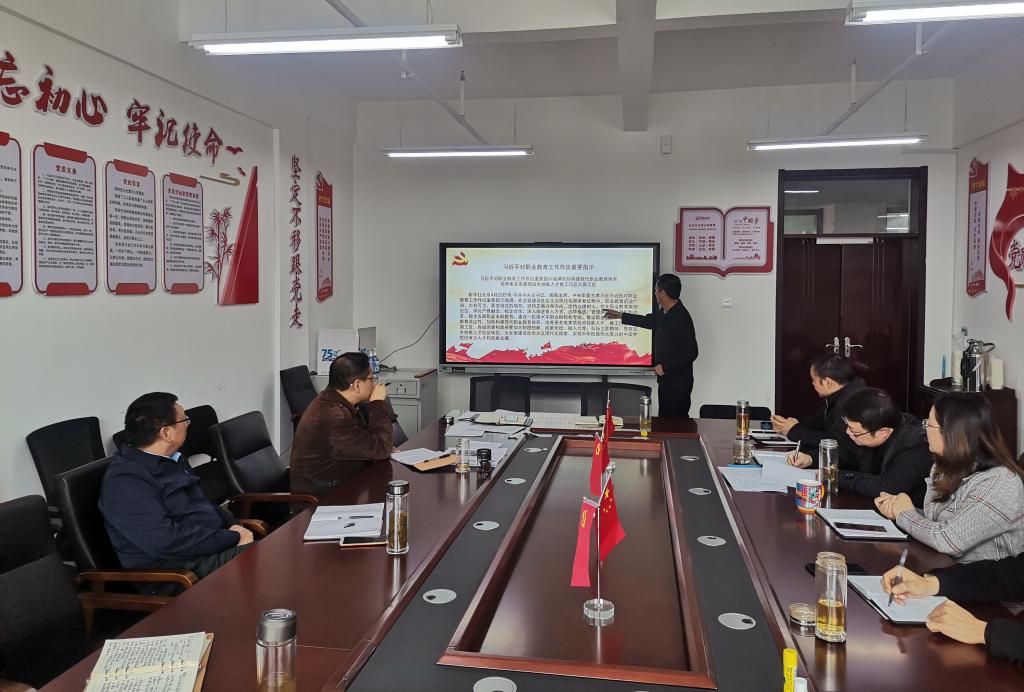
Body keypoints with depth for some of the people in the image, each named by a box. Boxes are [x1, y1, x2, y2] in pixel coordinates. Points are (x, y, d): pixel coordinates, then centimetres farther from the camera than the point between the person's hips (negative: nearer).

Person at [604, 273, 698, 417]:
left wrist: (665, 367, -18)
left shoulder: (682, 318, -23)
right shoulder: (663, 312, 5)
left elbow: (691, 353, -23)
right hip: (666, 379, 9)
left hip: (678, 383, -9)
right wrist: (621, 316, 33)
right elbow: (649, 320, 28)